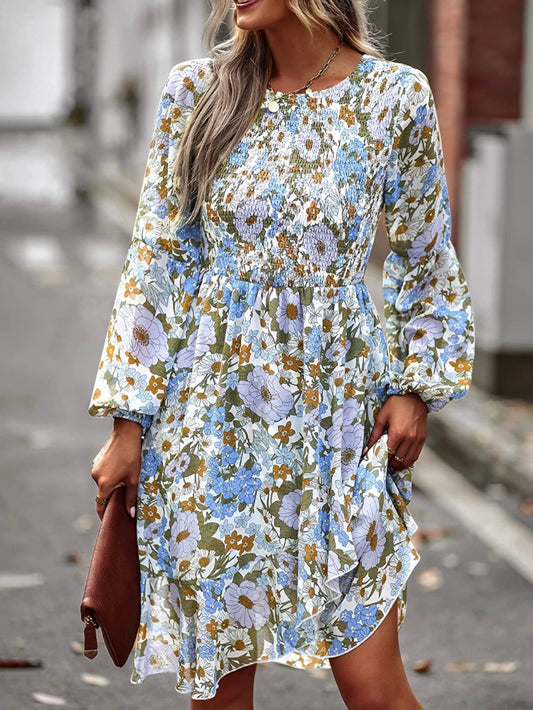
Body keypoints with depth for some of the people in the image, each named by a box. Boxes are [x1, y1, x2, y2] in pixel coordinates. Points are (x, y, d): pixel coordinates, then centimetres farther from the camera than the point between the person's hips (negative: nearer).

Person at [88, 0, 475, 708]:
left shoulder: (396, 97, -3)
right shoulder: (197, 91, 0)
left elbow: (425, 258, 9)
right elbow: (155, 263, 1)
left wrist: (416, 385, -1)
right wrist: (128, 421, -1)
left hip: (337, 409, -1)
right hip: (211, 414, 1)